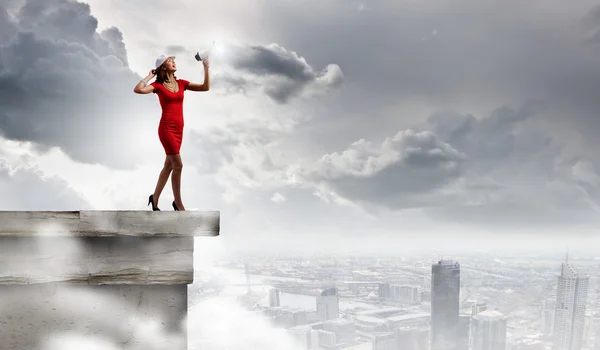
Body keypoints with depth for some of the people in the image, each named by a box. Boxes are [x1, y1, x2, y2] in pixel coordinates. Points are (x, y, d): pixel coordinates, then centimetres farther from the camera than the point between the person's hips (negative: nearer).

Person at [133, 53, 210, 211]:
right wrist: (150, 75, -9)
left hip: (178, 130, 6)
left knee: (169, 165, 14)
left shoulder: (181, 83, 10)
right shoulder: (158, 85, -4)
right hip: (166, 128, -6)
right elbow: (138, 89, -20)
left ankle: (155, 198, 30)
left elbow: (205, 87, 6)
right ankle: (178, 202, 1)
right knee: (178, 165, -10)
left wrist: (206, 68, -3)